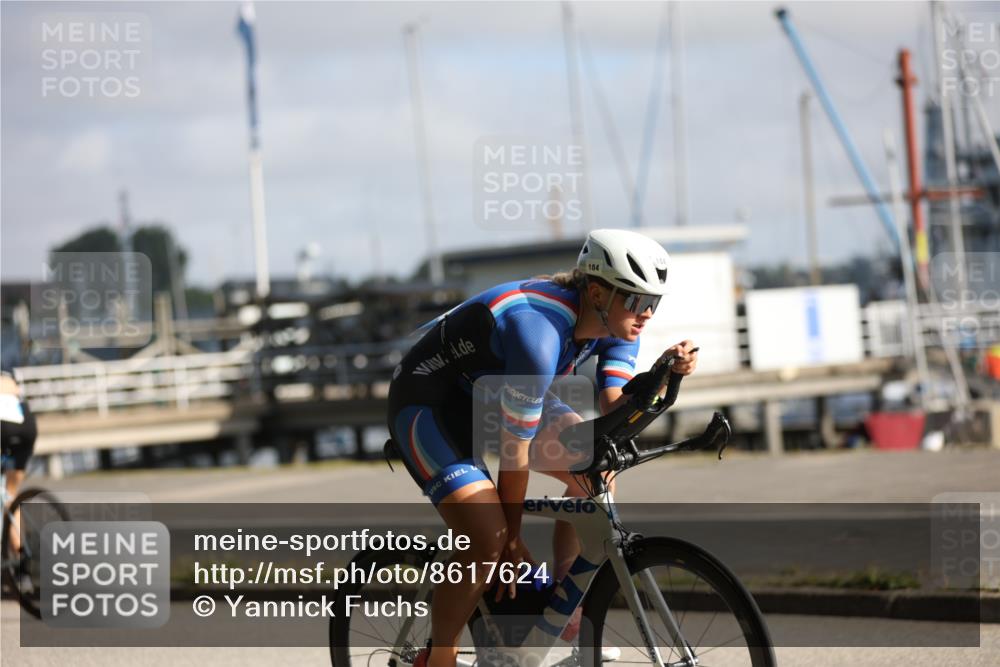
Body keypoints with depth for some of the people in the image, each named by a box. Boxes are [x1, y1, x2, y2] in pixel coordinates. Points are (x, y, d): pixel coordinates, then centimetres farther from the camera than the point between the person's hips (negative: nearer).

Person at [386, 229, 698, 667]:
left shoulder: (615, 320, -11)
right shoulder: (539, 332, -36)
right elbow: (516, 450, -27)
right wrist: (513, 541, -16)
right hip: (428, 405, -9)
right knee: (489, 540, -24)